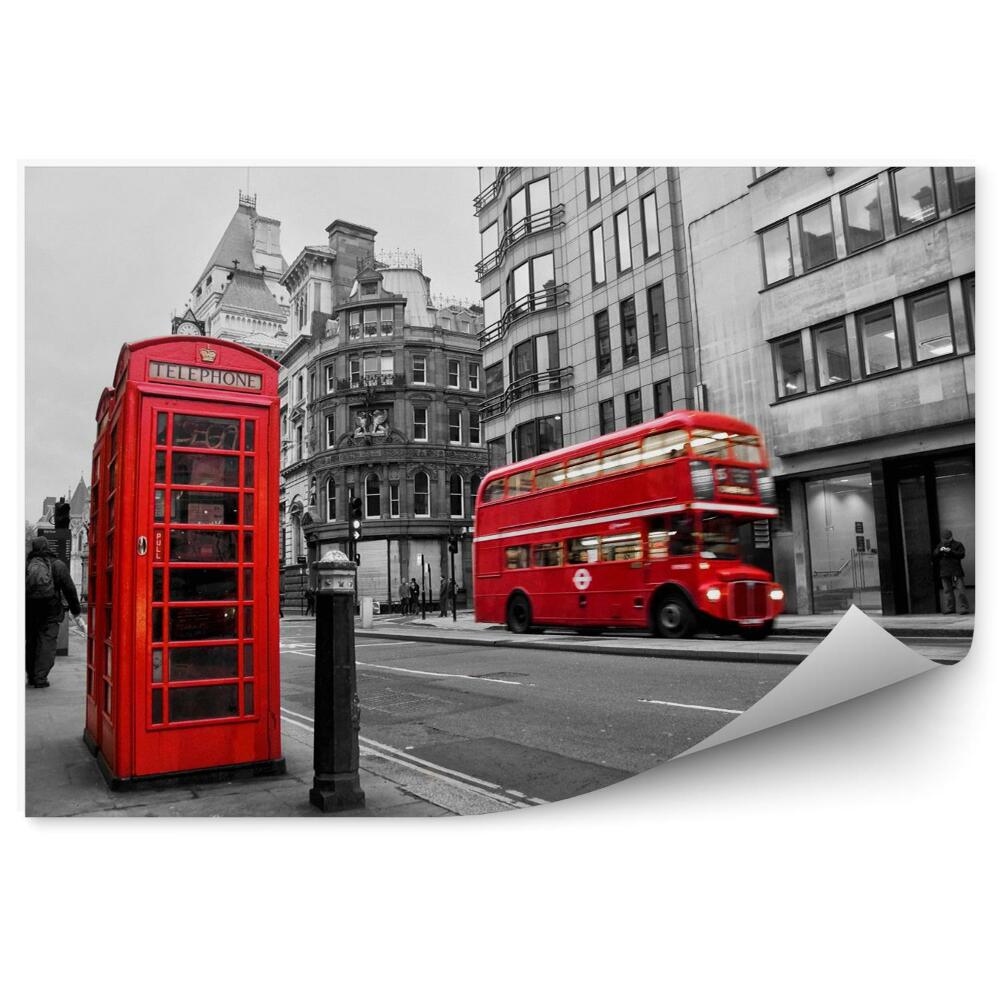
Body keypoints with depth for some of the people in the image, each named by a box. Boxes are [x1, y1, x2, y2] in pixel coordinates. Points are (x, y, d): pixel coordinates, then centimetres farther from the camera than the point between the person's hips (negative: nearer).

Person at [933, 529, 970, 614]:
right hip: (944, 571, 4)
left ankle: (964, 608, -4)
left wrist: (951, 551, -20)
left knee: (960, 590, -7)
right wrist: (940, 551, -13)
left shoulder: (957, 544, 2)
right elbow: (934, 555, 6)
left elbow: (961, 555, -10)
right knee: (947, 590, 7)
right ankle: (948, 608, 12)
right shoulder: (940, 545, 15)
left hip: (956, 571, -4)